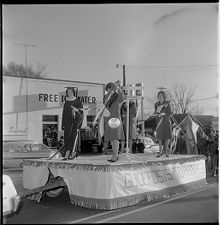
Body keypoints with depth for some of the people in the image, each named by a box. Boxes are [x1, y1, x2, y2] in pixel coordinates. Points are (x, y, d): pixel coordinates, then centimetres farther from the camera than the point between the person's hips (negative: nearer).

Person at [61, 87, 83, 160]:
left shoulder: (77, 102, -3)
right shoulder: (66, 102, 13)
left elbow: (81, 112, -7)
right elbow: (64, 113, 15)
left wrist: (76, 110, -28)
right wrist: (63, 124, 11)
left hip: (74, 122, -6)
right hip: (67, 123, 6)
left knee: (71, 137, -10)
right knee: (67, 137, 5)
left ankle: (67, 154, -9)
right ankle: (73, 152, 14)